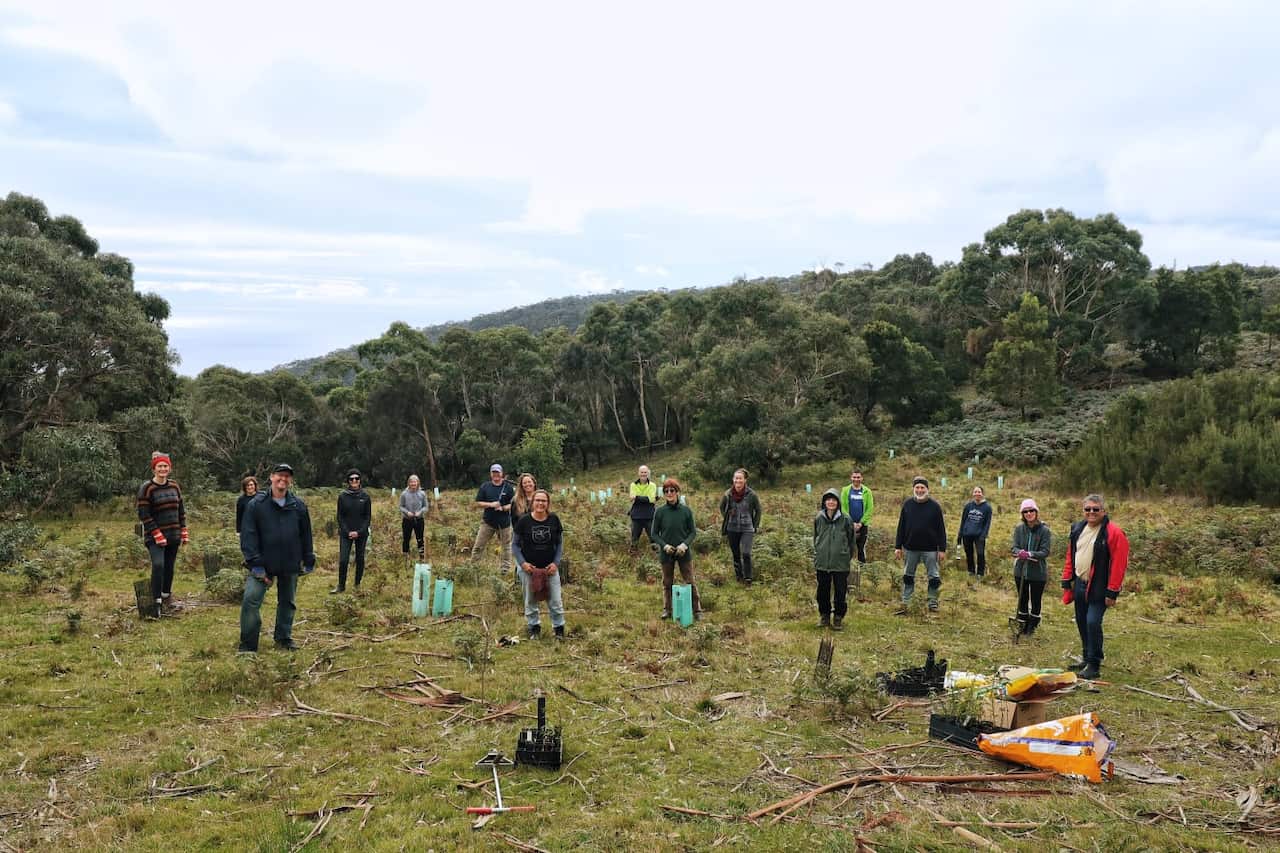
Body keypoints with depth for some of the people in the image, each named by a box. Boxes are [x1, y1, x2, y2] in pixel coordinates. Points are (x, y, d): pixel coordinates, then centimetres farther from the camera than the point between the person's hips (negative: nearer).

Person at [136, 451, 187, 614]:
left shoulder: (174, 486, 9)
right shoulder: (146, 488, -9)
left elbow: (181, 510, 15)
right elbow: (143, 514, -11)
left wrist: (184, 532, 9)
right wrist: (157, 535, -16)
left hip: (173, 536, 6)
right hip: (155, 536, -6)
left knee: (169, 567, 11)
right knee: (158, 565, -21)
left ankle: (166, 597, 27)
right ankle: (156, 602, -16)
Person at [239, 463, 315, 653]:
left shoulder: (298, 505, 3)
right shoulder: (256, 505, -5)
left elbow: (306, 535, 10)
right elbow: (248, 536, -7)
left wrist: (309, 560, 10)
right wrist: (255, 564, -13)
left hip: (290, 566, 3)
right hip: (263, 564, -3)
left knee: (288, 602, 14)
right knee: (251, 600, -12)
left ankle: (284, 637, 32)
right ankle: (248, 645, -1)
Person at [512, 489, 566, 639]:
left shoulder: (554, 519, -5)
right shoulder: (524, 520, -10)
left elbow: (560, 543, 5)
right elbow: (515, 544, -2)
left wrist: (556, 562, -6)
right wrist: (522, 562, -12)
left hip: (550, 568, 1)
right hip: (528, 568, -1)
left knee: (555, 601, 5)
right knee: (530, 600, 13)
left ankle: (559, 628, 22)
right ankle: (534, 627, 29)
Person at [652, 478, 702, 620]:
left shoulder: (686, 511, -5)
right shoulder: (660, 511, -5)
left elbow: (693, 531, 1)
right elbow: (654, 533, 0)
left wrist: (685, 544, -15)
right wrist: (664, 545, -14)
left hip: (683, 552, -1)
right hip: (666, 553, 1)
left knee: (690, 581, 3)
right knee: (667, 583, 12)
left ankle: (697, 609, 11)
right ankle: (667, 609, 23)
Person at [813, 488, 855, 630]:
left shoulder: (845, 520, -6)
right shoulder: (818, 519, 1)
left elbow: (851, 540, 4)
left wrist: (849, 556, 5)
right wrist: (816, 556, 12)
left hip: (841, 563, -2)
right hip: (822, 562, 2)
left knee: (840, 591, 5)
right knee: (823, 591, 11)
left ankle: (838, 617, 19)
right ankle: (824, 615, 26)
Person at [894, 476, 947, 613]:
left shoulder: (934, 506, -5)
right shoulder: (907, 504, 1)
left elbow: (941, 529, -3)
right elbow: (901, 527, 5)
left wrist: (942, 549, -6)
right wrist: (898, 547, 2)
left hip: (930, 549, -2)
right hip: (911, 548, 2)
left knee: (934, 578, 4)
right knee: (908, 577, 10)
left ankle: (933, 604, 17)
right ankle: (905, 603, 19)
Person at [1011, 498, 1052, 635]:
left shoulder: (1044, 530, -10)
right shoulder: (1019, 529, -2)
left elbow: (1045, 552, -14)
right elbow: (1015, 548, -4)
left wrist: (1030, 554, -29)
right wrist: (1020, 552, -27)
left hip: (1038, 572, -2)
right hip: (1020, 570, 2)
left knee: (1035, 601, 11)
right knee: (1022, 599, 15)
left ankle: (1032, 626, 30)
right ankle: (1022, 625, 30)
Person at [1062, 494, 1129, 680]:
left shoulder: (1113, 533, -13)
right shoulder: (1078, 528, 9)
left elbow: (1119, 564, -15)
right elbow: (1070, 556, 16)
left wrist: (1112, 592, -17)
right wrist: (1067, 580, 13)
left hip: (1098, 588, -7)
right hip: (1079, 585, 7)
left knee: (1093, 623, -14)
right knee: (1082, 622, 13)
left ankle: (1094, 665, -2)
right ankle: (1088, 659, 28)